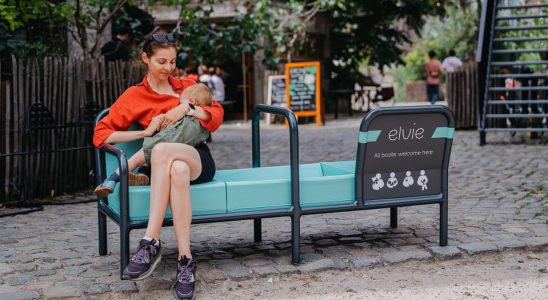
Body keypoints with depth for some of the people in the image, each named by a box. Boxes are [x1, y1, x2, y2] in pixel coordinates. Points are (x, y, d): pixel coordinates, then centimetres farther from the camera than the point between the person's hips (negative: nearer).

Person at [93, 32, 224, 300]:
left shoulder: (187, 86, 21)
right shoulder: (133, 96, 13)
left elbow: (217, 116, 9)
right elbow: (100, 135, 5)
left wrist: (186, 108, -9)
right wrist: (145, 132, -7)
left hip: (198, 160, 0)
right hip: (163, 165, 0)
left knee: (163, 150, -36)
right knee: (178, 170, -40)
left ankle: (151, 243, -39)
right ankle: (185, 261, -44)